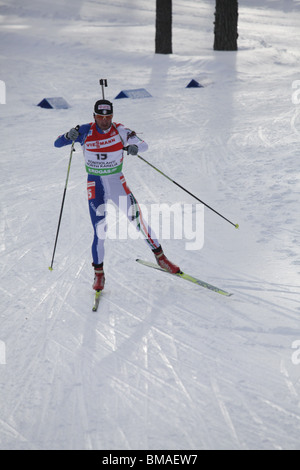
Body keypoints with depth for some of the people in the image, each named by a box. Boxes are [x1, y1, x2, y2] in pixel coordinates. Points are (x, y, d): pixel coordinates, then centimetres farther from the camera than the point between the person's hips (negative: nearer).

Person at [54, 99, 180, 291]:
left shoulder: (120, 131, -8)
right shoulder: (86, 131, -7)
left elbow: (144, 144, -10)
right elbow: (57, 144, -5)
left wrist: (135, 147, -33)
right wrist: (69, 136, -27)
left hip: (118, 183, 1)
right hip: (96, 186, -1)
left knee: (139, 220, -2)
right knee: (100, 231, -10)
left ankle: (160, 256, 19)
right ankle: (99, 273, 8)